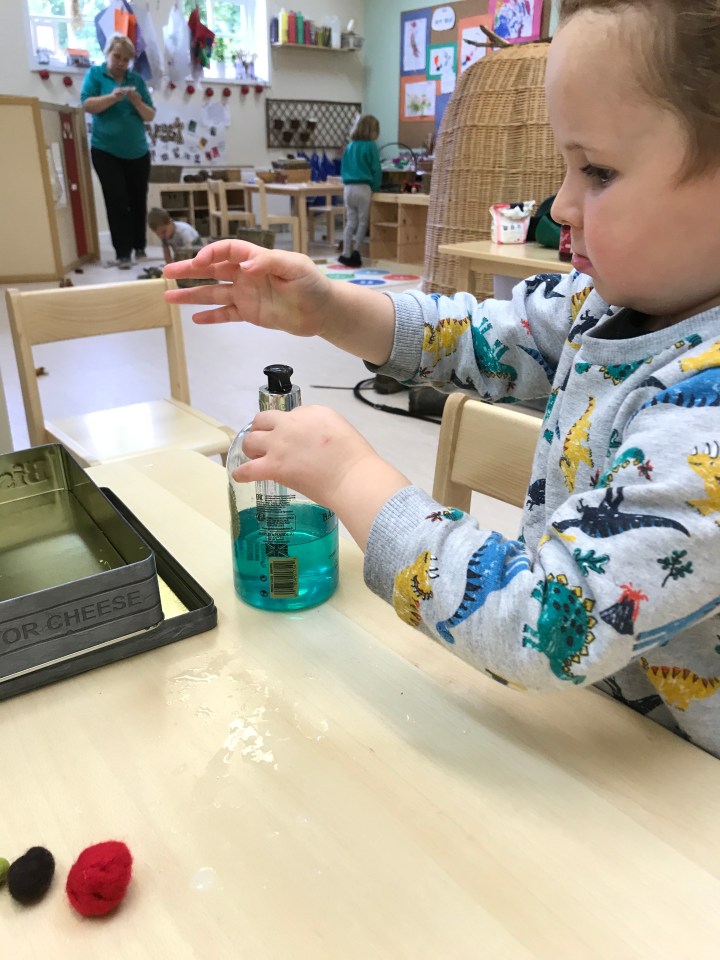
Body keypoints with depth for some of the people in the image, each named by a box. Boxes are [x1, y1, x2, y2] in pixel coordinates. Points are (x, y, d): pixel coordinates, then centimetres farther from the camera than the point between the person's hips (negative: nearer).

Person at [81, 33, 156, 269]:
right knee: (117, 201, -9)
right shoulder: (95, 74, 2)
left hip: (137, 152, 3)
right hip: (106, 151, -3)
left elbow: (150, 116, 4)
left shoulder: (136, 79, 7)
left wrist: (137, 101, -16)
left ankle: (140, 247, 20)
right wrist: (112, 97, -25)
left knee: (138, 201, 7)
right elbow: (88, 105, -10)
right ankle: (123, 253, -6)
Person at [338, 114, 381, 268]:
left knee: (350, 222, 10)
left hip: (348, 188, 5)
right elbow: (376, 170, -5)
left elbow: (344, 169, 16)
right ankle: (355, 253, 3)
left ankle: (346, 254, 8)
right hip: (363, 188, -5)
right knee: (362, 222, 5)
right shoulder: (371, 146, -5)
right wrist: (375, 188, 5)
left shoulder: (349, 147, 12)